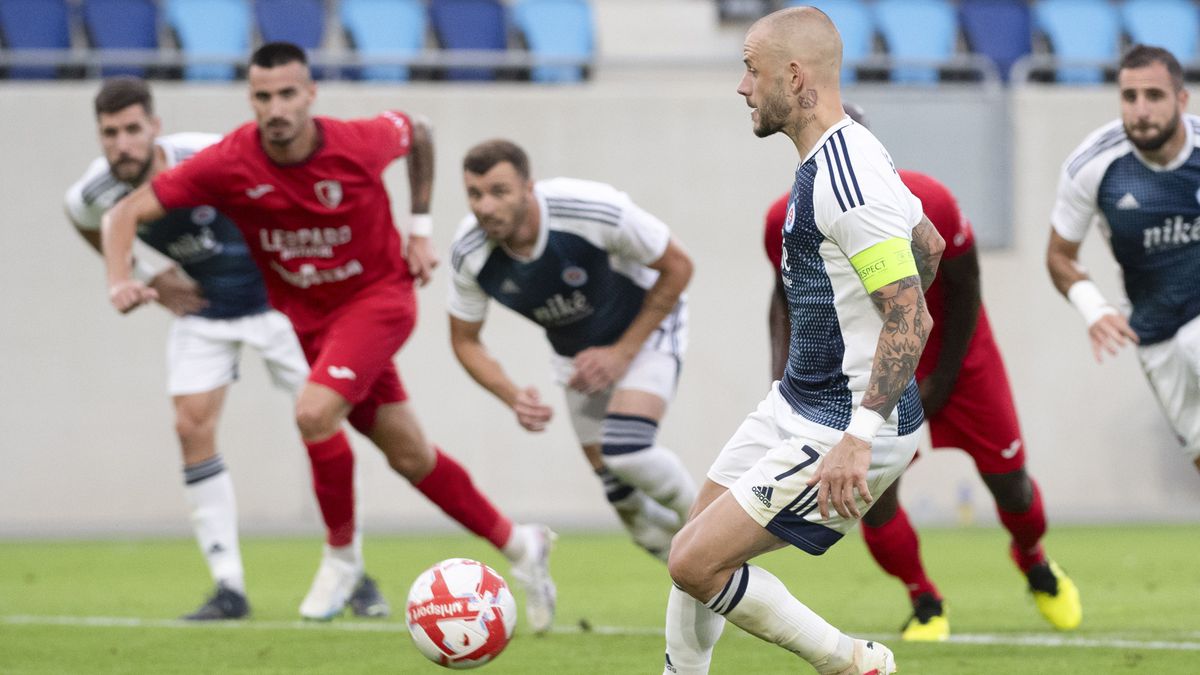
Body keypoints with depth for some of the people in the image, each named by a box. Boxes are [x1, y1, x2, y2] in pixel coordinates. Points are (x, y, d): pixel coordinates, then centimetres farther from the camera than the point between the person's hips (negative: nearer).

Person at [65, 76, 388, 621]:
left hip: (273, 296, -3)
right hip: (200, 310, 3)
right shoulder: (97, 193, -17)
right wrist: (148, 275, 3)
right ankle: (228, 588, -2)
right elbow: (83, 220, 10)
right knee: (192, 428, -9)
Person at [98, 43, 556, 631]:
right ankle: (517, 544, 30)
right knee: (409, 455, 10)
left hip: (378, 296, -3)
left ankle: (341, 553, -3)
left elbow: (417, 131, 4)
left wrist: (420, 229, 3)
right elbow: (127, 212, -17)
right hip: (307, 317, 3)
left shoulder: (359, 143, -21)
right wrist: (120, 281, -34)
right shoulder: (228, 164, -20)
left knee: (314, 412, -27)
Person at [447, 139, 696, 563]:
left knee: (626, 451, -27)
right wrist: (513, 398, -23)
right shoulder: (470, 253, -23)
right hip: (577, 351, 5)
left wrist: (623, 352, -20)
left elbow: (677, 266, -20)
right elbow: (464, 340, -5)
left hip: (646, 328, -5)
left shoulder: (597, 210, -35)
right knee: (620, 492, 1)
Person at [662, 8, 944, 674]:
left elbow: (910, 318, -27)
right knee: (693, 543, 15)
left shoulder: (846, 180, -25)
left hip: (841, 428, -10)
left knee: (696, 563, -12)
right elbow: (929, 245, 22)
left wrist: (859, 437, -31)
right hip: (795, 403, 10)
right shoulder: (843, 155, 7)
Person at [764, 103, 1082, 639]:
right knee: (873, 494, -12)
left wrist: (942, 379, -10)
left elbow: (964, 289, -15)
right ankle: (925, 603, 13)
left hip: (952, 347, -1)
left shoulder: (927, 205, -31)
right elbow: (787, 297, -2)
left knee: (1007, 479, 6)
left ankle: (1036, 564, 40)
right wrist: (781, 372, -15)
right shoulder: (787, 224, -23)